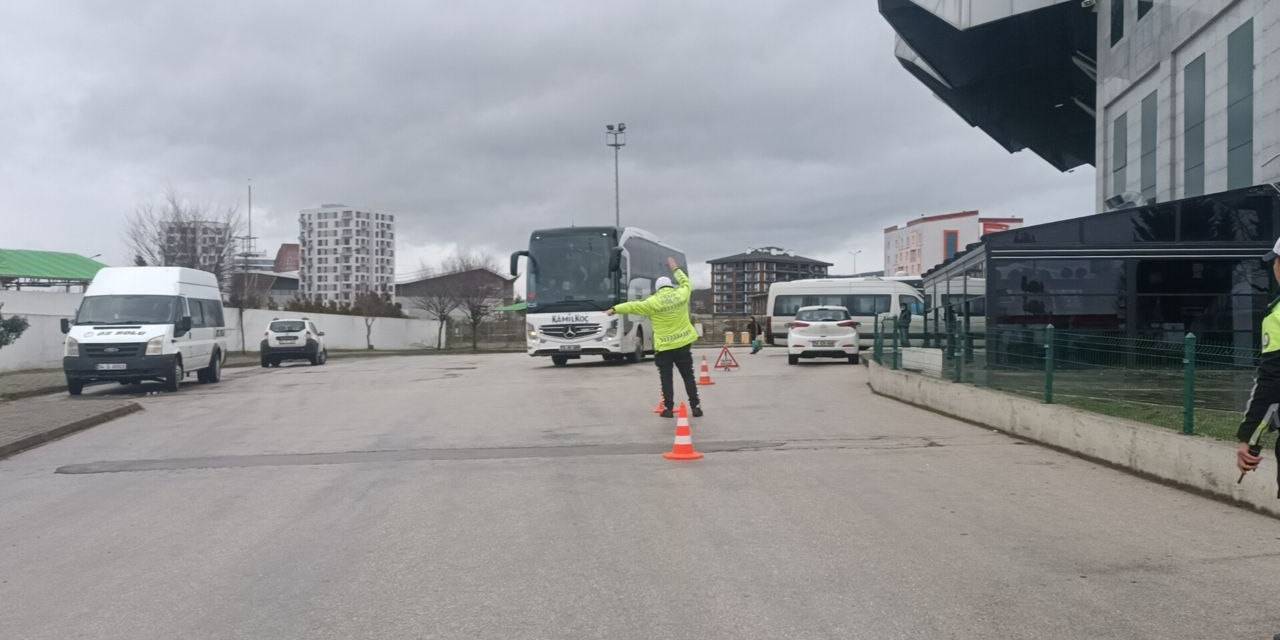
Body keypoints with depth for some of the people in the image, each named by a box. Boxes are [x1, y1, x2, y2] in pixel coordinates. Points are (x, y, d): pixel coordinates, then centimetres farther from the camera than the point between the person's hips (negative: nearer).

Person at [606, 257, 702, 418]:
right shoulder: (681, 295, -2)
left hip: (664, 347, -3)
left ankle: (668, 408, 5)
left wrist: (615, 309, 7)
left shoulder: (653, 302, -11)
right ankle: (695, 407, 8)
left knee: (666, 378, 7)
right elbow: (686, 283, 19)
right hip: (683, 344, 3)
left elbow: (633, 306, -5)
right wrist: (676, 269, 32)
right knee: (688, 376, 9)